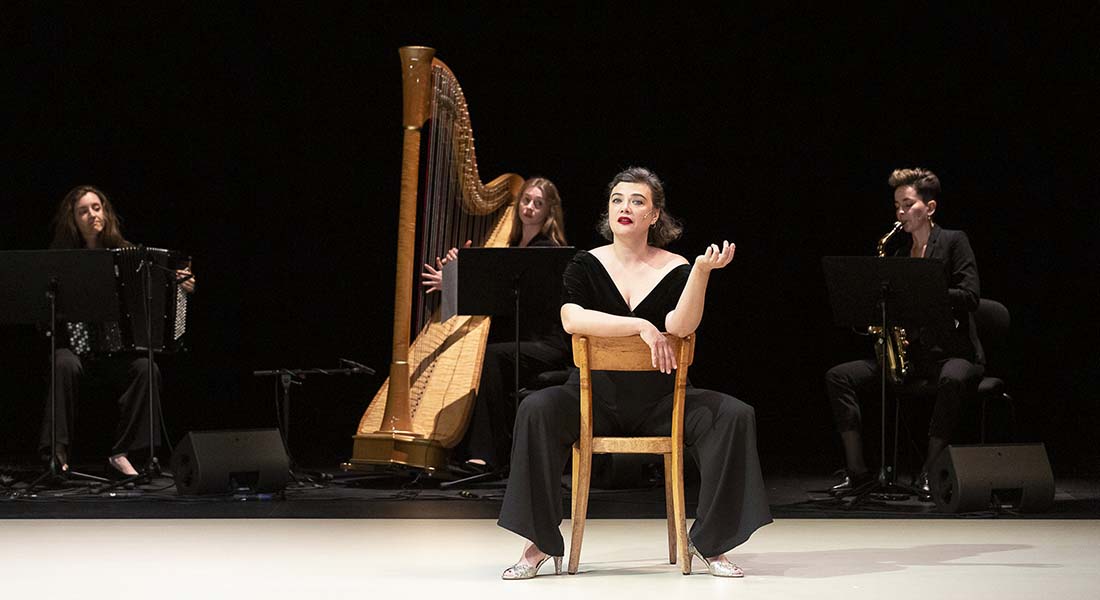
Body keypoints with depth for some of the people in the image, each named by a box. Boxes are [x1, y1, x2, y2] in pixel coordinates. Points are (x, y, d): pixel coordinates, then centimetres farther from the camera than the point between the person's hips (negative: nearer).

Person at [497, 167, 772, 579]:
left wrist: (702, 270, -31)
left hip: (659, 403, 1)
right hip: (594, 400, 0)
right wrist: (641, 326, -24)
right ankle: (540, 543, -21)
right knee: (537, 410, -30)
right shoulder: (586, 266, 2)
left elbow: (679, 326, -18)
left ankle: (710, 543, -15)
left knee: (735, 415, -23)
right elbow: (572, 319, -18)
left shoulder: (675, 270, 2)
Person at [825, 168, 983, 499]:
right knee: (838, 376, -12)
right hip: (907, 352, 6)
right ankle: (857, 470, -15)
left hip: (952, 351, -6)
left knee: (952, 380, -42)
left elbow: (970, 297, -12)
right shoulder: (899, 254, 17)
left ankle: (929, 472, -32)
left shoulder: (954, 242, 0)